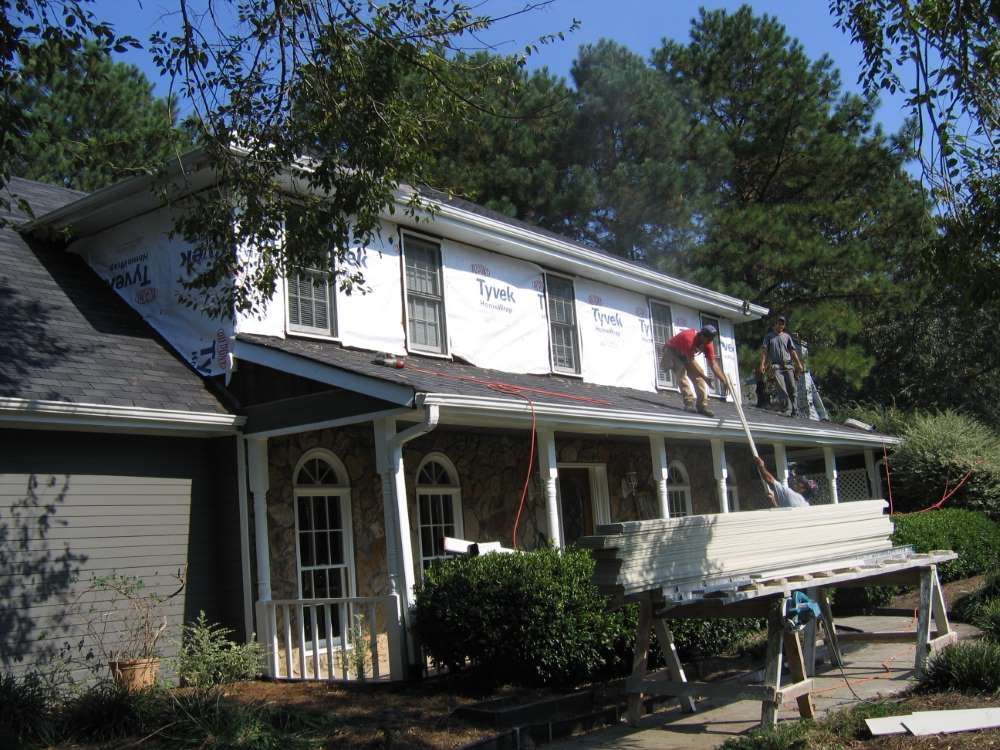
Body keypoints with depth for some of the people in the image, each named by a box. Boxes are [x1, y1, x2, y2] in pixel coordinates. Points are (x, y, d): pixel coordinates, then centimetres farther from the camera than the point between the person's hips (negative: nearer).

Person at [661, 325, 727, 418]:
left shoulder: (708, 343, -17)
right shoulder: (689, 338, -39)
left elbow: (713, 364, -16)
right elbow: (691, 362, -37)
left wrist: (725, 381, -24)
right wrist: (706, 378, -39)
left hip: (685, 355, 7)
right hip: (671, 351, -7)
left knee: (698, 375, -8)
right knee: (681, 370, -30)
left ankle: (702, 405, -9)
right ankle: (689, 402, -35)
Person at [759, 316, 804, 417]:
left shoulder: (787, 336, 18)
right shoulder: (769, 336, 12)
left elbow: (792, 351, 15)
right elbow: (764, 350, 4)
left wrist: (799, 364, 6)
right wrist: (762, 364, -8)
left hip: (788, 365, 2)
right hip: (776, 366, -2)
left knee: (793, 387, -7)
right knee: (782, 388, -14)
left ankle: (795, 409, -5)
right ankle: (788, 409, -16)